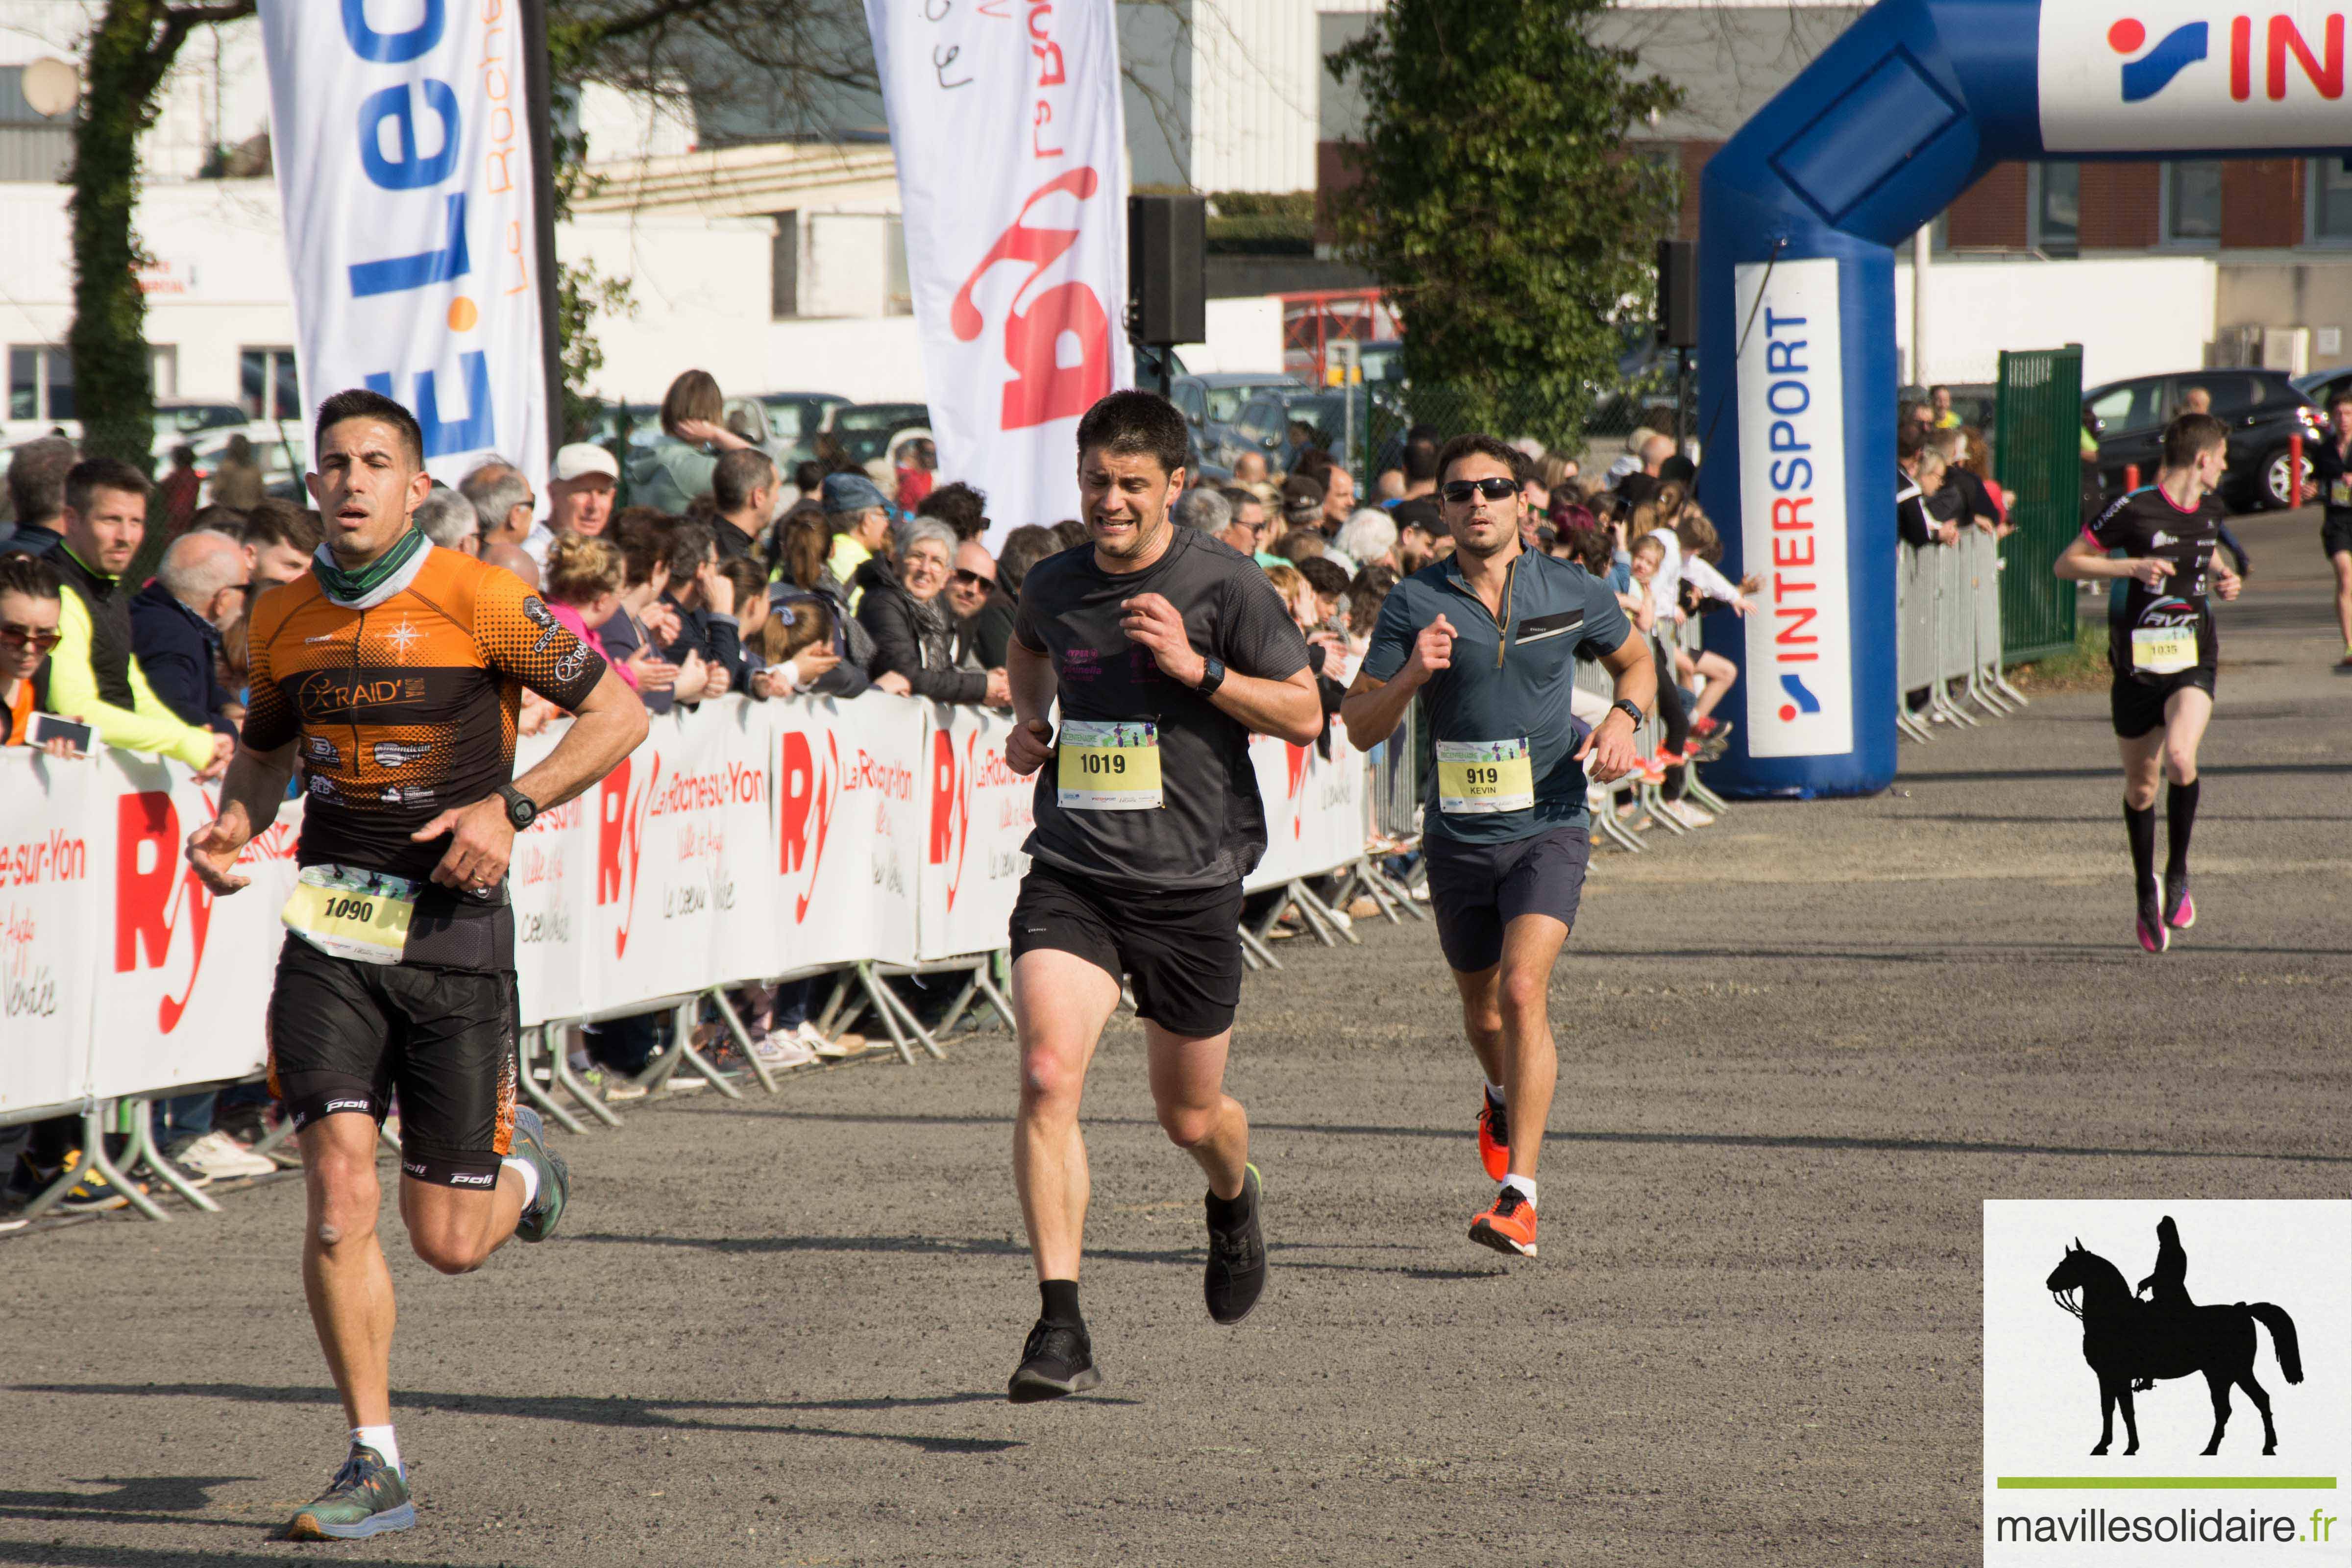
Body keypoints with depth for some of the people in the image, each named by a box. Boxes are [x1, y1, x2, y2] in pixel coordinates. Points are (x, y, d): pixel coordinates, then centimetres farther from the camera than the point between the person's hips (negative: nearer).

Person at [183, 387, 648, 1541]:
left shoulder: (478, 602, -8)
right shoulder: (281, 621, 6)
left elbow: (617, 713, -2)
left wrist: (509, 807, -13)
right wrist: (236, 824, 3)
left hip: (454, 927, -3)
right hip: (329, 927, 3)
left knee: (447, 1242, 2)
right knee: (338, 1181, -15)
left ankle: (517, 1165, 41)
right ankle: (375, 1465, -6)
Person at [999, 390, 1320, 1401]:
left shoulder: (1224, 584, -7)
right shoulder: (1054, 584, 5)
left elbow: (1305, 714, -5)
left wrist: (1198, 668, -18)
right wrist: (1028, 719, 11)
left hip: (1191, 883, -2)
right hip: (1070, 876, 2)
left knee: (1190, 1117, 12)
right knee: (1047, 1073, -20)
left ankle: (1233, 1199, 51)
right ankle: (1060, 1327, -21)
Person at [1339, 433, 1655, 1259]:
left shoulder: (1572, 592, -1)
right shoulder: (1414, 602, -3)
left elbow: (1636, 660, 18)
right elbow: (1360, 726, -1)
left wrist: (1624, 718, -3)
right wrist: (1410, 676, -21)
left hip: (1548, 826, -2)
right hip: (1458, 836, 2)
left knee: (1522, 991, -21)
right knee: (1482, 1010, 16)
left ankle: (1519, 1197, -23)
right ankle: (1504, 1096, 54)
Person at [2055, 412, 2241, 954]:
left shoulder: (2210, 509, 7)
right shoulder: (2133, 510, -12)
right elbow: (2066, 564, -9)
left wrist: (2222, 577, 9)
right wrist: (2133, 567, -20)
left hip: (2192, 663, 2)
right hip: (2136, 664, -2)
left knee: (2180, 757, -24)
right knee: (2141, 785, 8)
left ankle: (2178, 874, -4)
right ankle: (2146, 893, 28)